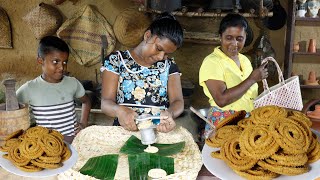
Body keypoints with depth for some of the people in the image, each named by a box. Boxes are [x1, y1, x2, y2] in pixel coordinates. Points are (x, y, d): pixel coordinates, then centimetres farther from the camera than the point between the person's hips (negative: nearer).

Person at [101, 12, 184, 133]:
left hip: (160, 131, 2)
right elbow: (106, 103, -2)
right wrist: (119, 111, -25)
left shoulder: (169, 66, 10)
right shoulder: (116, 60, 3)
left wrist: (170, 114, -22)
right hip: (125, 131, -2)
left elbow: (178, 102, 2)